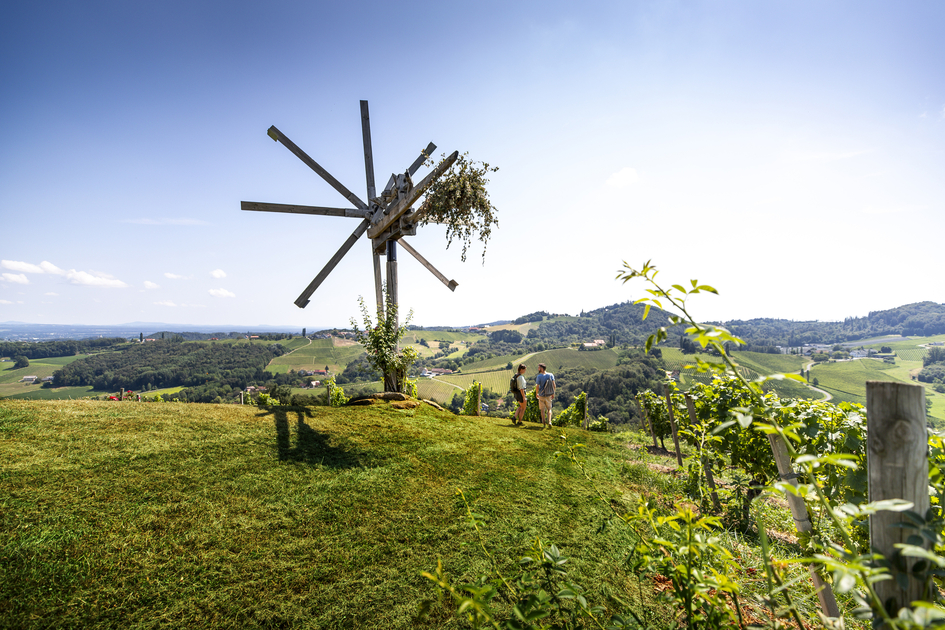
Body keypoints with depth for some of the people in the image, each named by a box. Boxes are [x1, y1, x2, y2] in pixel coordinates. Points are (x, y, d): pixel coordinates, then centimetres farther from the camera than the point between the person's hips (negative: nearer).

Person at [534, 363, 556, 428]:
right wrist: (553, 393, 8)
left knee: (542, 410, 13)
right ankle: (549, 422, 0)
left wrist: (536, 394, 3)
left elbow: (537, 387, -15)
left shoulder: (539, 376, -15)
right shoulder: (550, 375, -4)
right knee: (549, 409, 18)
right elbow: (554, 385, -6)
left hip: (541, 395, -3)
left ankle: (544, 424, 11)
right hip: (549, 396, 3)